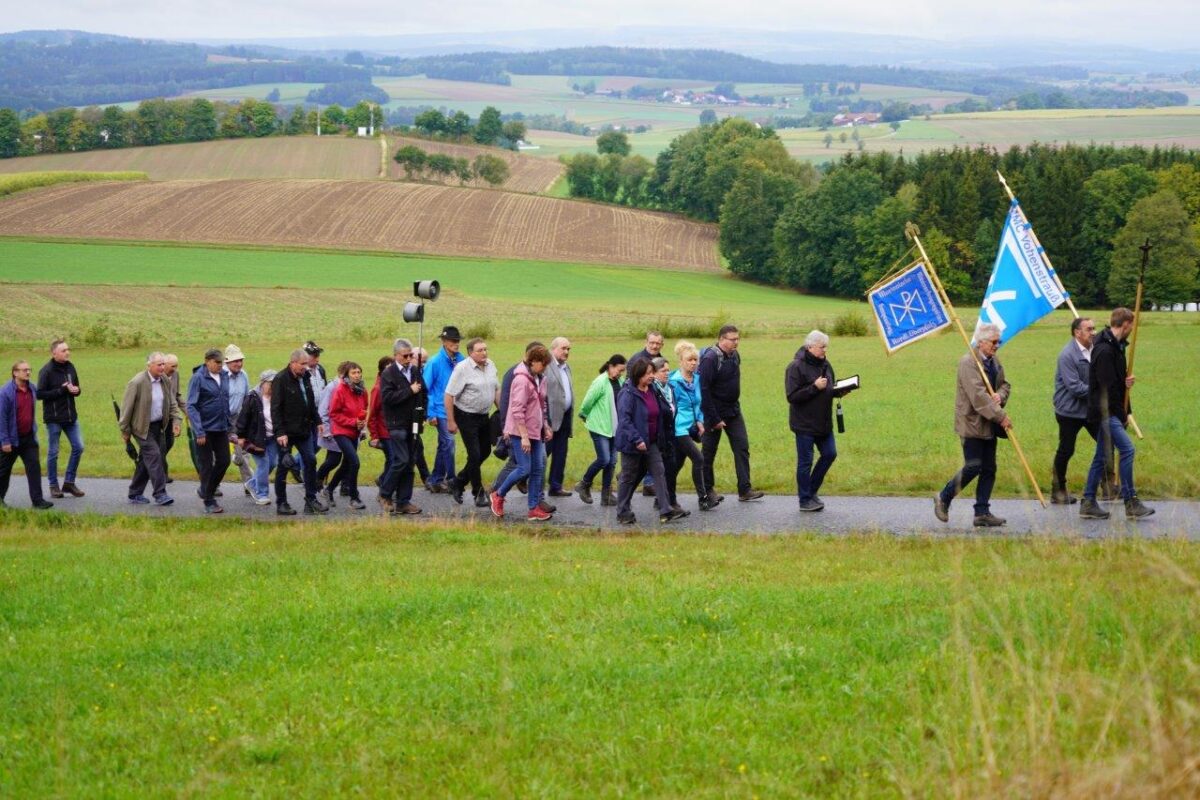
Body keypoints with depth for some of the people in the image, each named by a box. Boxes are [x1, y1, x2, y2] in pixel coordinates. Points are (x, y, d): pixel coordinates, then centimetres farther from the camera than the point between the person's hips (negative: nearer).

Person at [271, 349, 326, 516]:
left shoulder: (305, 377, 8)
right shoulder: (281, 380, -13)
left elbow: (311, 402, 19)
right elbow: (275, 409, -17)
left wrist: (316, 421, 12)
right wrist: (280, 432, -22)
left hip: (304, 430, 7)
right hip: (287, 431, -7)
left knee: (310, 461, 4)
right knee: (283, 466, 2)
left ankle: (311, 499, 11)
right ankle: (281, 503, 9)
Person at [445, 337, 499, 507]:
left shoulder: (490, 365, 4)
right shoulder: (462, 369, -17)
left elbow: (496, 390, 16)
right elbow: (449, 396, -17)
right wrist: (450, 421, -17)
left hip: (484, 416, 7)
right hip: (466, 417, -7)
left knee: (485, 451, 13)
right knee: (475, 455, -5)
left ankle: (458, 483, 28)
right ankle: (479, 493, 8)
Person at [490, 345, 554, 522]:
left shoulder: (538, 379, 10)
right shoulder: (522, 379, -17)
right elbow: (517, 410, -20)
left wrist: (546, 427, 18)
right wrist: (524, 436, -21)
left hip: (535, 431, 9)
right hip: (520, 432, -9)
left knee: (538, 469, 6)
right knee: (524, 469, -9)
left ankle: (534, 509, 10)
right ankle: (498, 495, 11)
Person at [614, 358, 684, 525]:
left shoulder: (652, 392, 8)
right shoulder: (627, 394, -17)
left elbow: (660, 413, 23)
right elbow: (624, 420, -23)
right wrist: (637, 440, -28)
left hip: (651, 442, 7)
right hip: (632, 444, -7)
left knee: (659, 474, -1)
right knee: (628, 477, 4)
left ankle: (666, 511, -3)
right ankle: (623, 513, 16)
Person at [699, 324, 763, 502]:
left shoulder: (734, 356, 5)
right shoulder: (710, 359, -19)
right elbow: (704, 391, -21)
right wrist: (714, 419, -21)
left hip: (733, 411, 7)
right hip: (715, 413, -7)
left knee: (742, 447, 0)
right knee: (708, 452, 5)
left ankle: (745, 489, 1)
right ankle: (707, 489, 17)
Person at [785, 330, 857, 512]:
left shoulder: (825, 365, 8)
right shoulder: (796, 367, -15)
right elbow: (792, 396, -19)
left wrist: (839, 392, -3)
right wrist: (815, 387, -25)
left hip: (823, 422, 7)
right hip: (804, 423, -7)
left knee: (829, 454, 9)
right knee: (805, 461, 1)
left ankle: (812, 491, 24)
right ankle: (805, 500, 11)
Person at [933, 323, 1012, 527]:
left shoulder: (994, 362, 13)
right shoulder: (968, 362, -15)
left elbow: (1004, 385, 17)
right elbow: (977, 395, -22)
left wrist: (1000, 395, -9)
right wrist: (1000, 417, -23)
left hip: (989, 424, 8)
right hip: (972, 423, -8)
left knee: (989, 469, 5)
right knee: (973, 466, -9)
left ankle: (982, 513, 9)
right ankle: (943, 499, 10)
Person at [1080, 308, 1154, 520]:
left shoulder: (1115, 346, 14)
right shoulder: (1104, 350, -18)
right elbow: (1107, 387, -20)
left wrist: (1126, 381, 0)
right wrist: (1122, 414, -15)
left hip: (1111, 413, 10)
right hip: (1105, 411, -10)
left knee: (1102, 456, 11)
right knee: (1126, 448, -15)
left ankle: (1088, 504, 16)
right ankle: (1131, 503, -13)